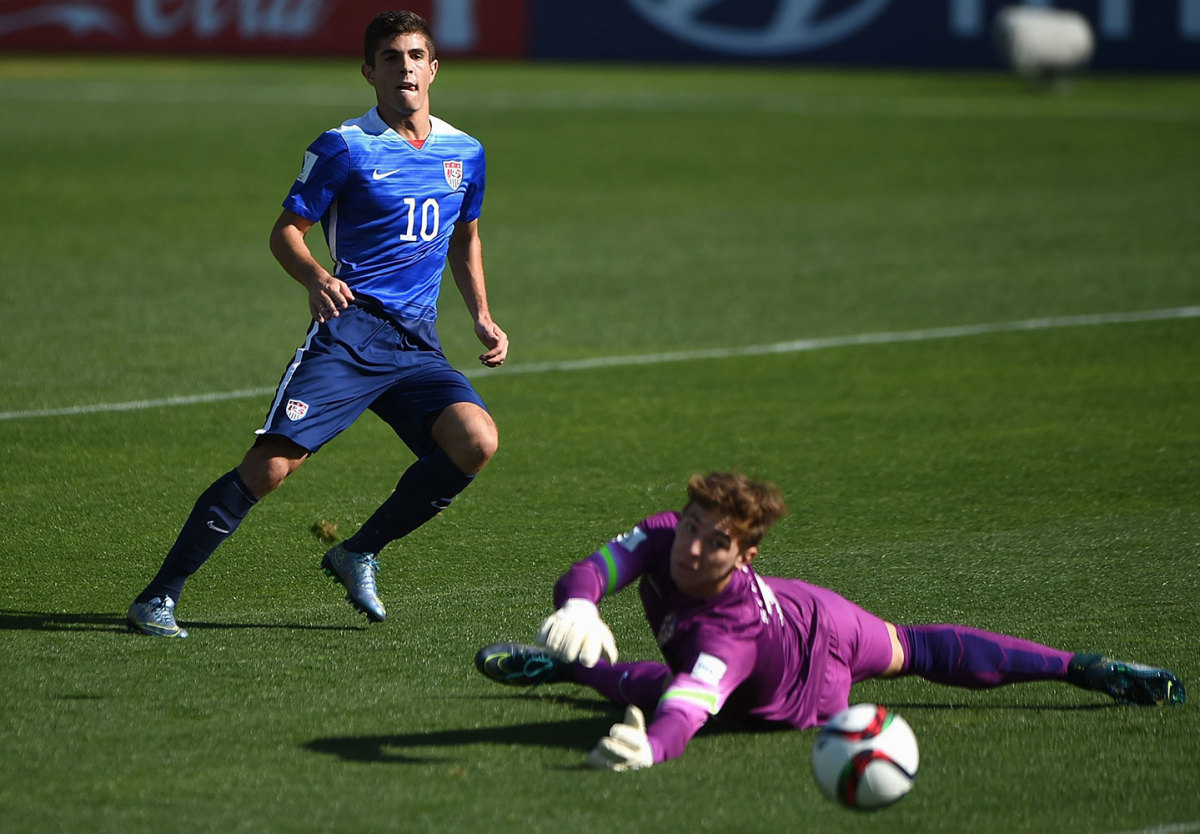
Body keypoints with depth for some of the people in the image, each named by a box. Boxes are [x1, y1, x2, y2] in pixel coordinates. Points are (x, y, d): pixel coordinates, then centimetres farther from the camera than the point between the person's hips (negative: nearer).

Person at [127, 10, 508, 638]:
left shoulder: (464, 153, 14)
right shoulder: (344, 147, -2)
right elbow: (286, 231, 0)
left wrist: (482, 319, 18)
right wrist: (315, 277, -20)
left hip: (418, 344, 5)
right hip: (349, 331, -4)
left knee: (476, 441, -21)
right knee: (271, 464, -18)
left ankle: (359, 555, 0)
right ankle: (158, 596, -7)